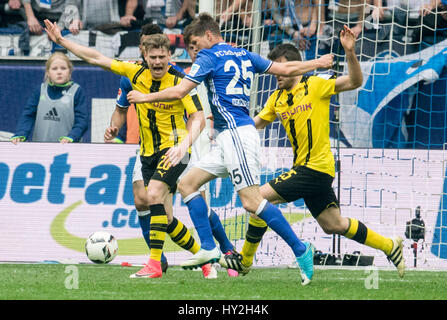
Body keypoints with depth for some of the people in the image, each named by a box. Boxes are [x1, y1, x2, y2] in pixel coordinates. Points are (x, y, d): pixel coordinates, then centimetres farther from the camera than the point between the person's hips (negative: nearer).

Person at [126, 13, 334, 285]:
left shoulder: (211, 56, -4)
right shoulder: (244, 56, 18)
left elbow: (179, 92, -7)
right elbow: (286, 69, 21)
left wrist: (145, 97, 7)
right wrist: (317, 64, 37)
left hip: (237, 135, -10)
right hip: (228, 139, 10)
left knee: (252, 201, -15)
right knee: (187, 183, 10)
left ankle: (300, 249, -15)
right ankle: (208, 249, 5)